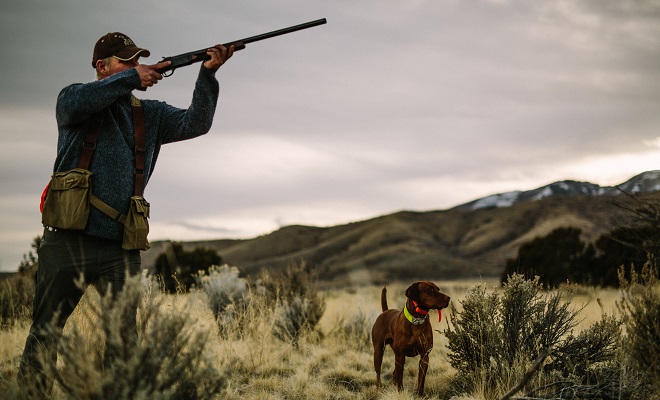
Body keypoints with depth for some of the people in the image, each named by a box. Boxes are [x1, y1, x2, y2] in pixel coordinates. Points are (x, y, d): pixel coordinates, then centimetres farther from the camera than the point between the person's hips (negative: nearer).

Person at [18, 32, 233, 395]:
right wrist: (131, 77, -16)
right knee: (44, 334, 4)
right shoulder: (72, 98, 6)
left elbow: (195, 123, 4)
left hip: (120, 249, 2)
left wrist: (207, 73, -9)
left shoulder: (150, 114, 16)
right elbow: (74, 103, -17)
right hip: (68, 240, -2)